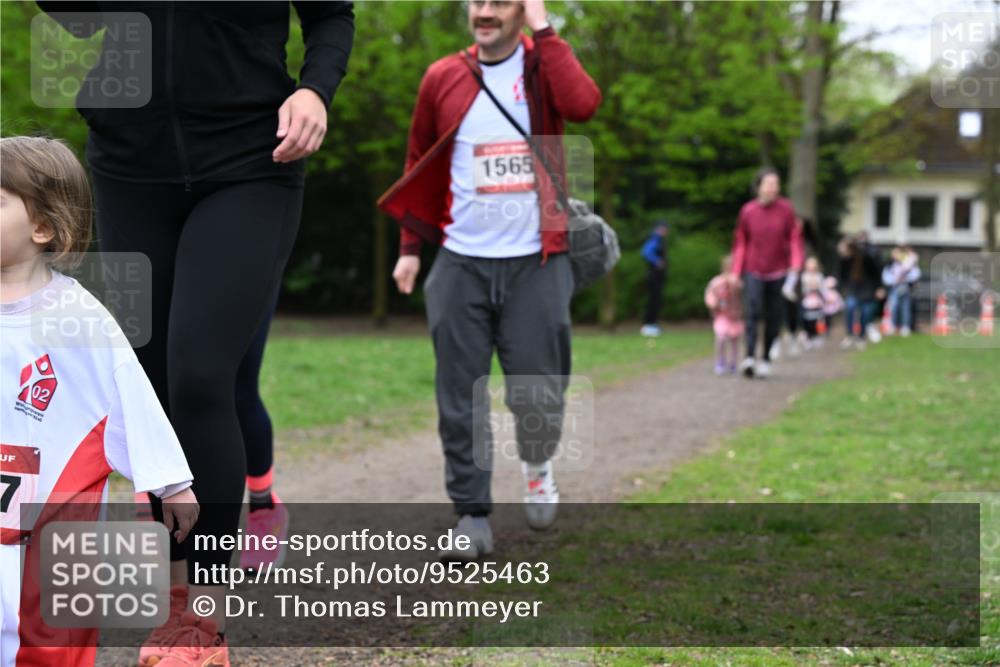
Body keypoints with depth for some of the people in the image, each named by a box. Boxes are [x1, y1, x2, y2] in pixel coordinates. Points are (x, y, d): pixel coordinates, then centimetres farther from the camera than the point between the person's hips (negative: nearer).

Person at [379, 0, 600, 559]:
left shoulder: (546, 65, 0)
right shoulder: (443, 78, 5)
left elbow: (583, 104, -23)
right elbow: (420, 167, 14)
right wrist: (410, 247, 10)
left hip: (535, 263, -2)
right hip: (461, 264, 2)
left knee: (539, 392, 1)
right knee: (460, 398, 1)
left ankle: (538, 466, 32)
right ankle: (472, 516, 11)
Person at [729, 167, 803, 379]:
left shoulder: (786, 209, -3)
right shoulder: (748, 211, -2)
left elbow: (795, 239, 0)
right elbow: (740, 242, 5)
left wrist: (795, 267, -10)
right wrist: (736, 273, 3)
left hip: (778, 272, 1)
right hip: (753, 272, -1)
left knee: (774, 317, 4)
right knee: (753, 311, -17)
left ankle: (766, 359, 15)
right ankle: (750, 357, -23)